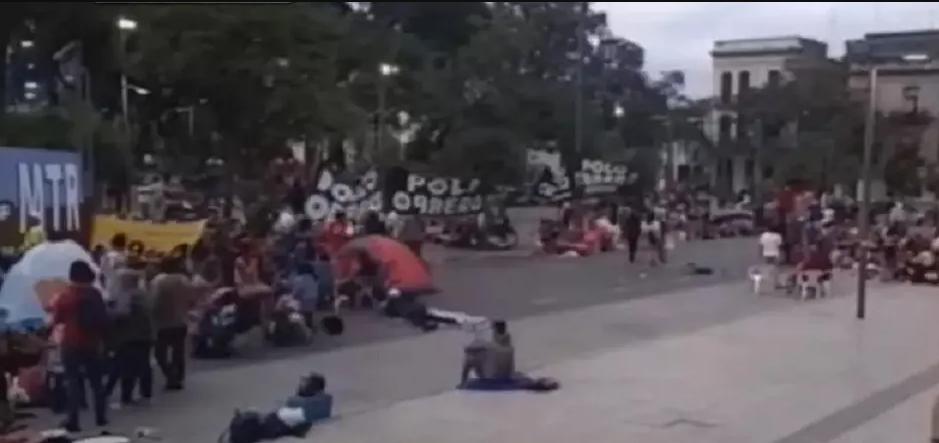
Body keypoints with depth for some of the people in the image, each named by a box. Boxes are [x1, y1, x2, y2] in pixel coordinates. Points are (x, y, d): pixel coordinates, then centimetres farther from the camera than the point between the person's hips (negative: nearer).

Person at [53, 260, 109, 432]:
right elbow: (103, 319, 2)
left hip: (71, 344, -3)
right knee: (96, 380, 13)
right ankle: (101, 417, 19)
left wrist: (56, 305, 18)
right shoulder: (96, 294, -3)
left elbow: (57, 320, 1)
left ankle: (73, 421, -4)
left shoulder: (65, 296, -10)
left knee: (73, 381, 0)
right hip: (92, 343, 3)